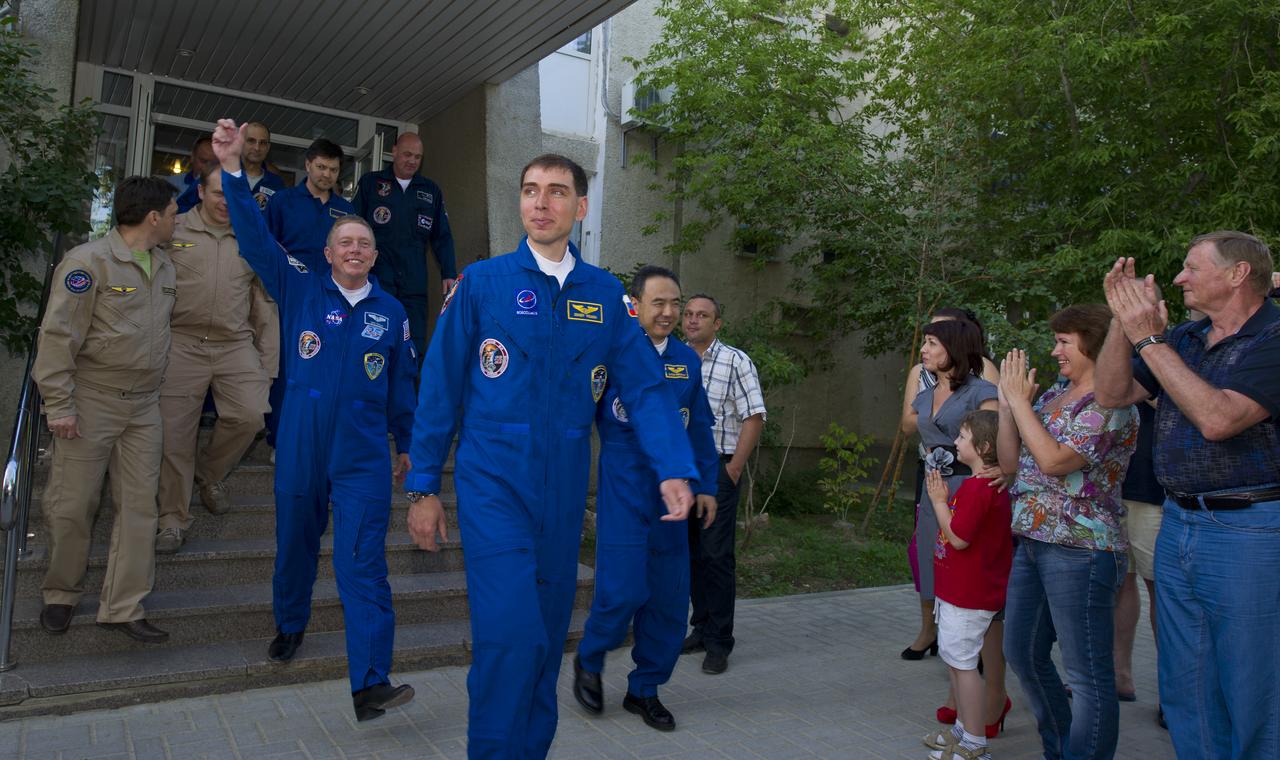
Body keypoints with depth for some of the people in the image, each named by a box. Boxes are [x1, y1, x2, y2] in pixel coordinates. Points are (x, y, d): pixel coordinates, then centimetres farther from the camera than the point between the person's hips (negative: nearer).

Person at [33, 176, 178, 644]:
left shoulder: (165, 267, 9)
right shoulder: (88, 261, -12)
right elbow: (57, 335, -13)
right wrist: (58, 405, -14)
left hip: (143, 407, 6)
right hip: (91, 401, -6)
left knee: (139, 506, 4)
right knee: (73, 505, 5)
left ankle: (122, 608, 12)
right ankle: (61, 595, 26)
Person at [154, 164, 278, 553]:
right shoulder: (174, 230, 1)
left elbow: (267, 299, 12)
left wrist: (270, 354, 7)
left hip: (236, 345, 2)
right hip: (182, 343, -1)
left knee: (250, 415, -13)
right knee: (175, 430, 0)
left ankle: (210, 473, 19)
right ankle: (173, 517, 15)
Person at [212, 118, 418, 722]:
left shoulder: (391, 311, 5)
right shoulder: (301, 291, 3)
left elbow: (401, 383, 13)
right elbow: (255, 239, -9)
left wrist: (406, 443, 18)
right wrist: (233, 169, -20)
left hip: (365, 457, -1)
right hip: (300, 450, 1)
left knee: (363, 563, -8)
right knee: (294, 545, 17)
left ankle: (370, 684, -9)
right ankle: (290, 626, 45)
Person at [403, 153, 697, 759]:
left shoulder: (604, 294, 6)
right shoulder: (481, 283, -2)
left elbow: (645, 386, 1)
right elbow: (440, 388, 0)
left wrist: (675, 471, -12)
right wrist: (423, 487, 0)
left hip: (564, 489, 3)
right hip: (494, 484, -3)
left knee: (548, 634, 13)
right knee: (510, 634, -12)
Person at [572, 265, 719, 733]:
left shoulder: (687, 359, 9)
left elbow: (699, 427, 15)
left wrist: (706, 484, 14)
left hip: (671, 495, 5)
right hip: (622, 495, -5)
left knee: (669, 598, 8)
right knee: (623, 591, -8)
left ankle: (645, 690, 26)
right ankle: (589, 662, 23)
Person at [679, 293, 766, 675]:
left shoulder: (736, 361, -4)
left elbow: (754, 418, -7)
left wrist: (734, 468, -12)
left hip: (718, 469, -5)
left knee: (716, 555, -5)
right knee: (691, 553, 11)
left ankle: (719, 643, 4)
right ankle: (701, 628, 24)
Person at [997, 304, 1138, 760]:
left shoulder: (1110, 402, -12)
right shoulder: (1052, 394, 13)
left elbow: (1054, 460, -22)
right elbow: (1011, 462, 12)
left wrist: (1019, 400, -13)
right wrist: (1007, 404, 2)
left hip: (1079, 549, -10)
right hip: (1031, 543, 10)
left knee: (1088, 674, 0)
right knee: (1022, 655, 18)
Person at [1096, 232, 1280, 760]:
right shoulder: (1184, 339, 10)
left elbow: (1217, 419, -25)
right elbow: (1112, 394, 7)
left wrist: (1150, 338, -20)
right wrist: (1124, 318, -3)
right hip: (1178, 526, 7)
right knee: (1185, 689, 16)